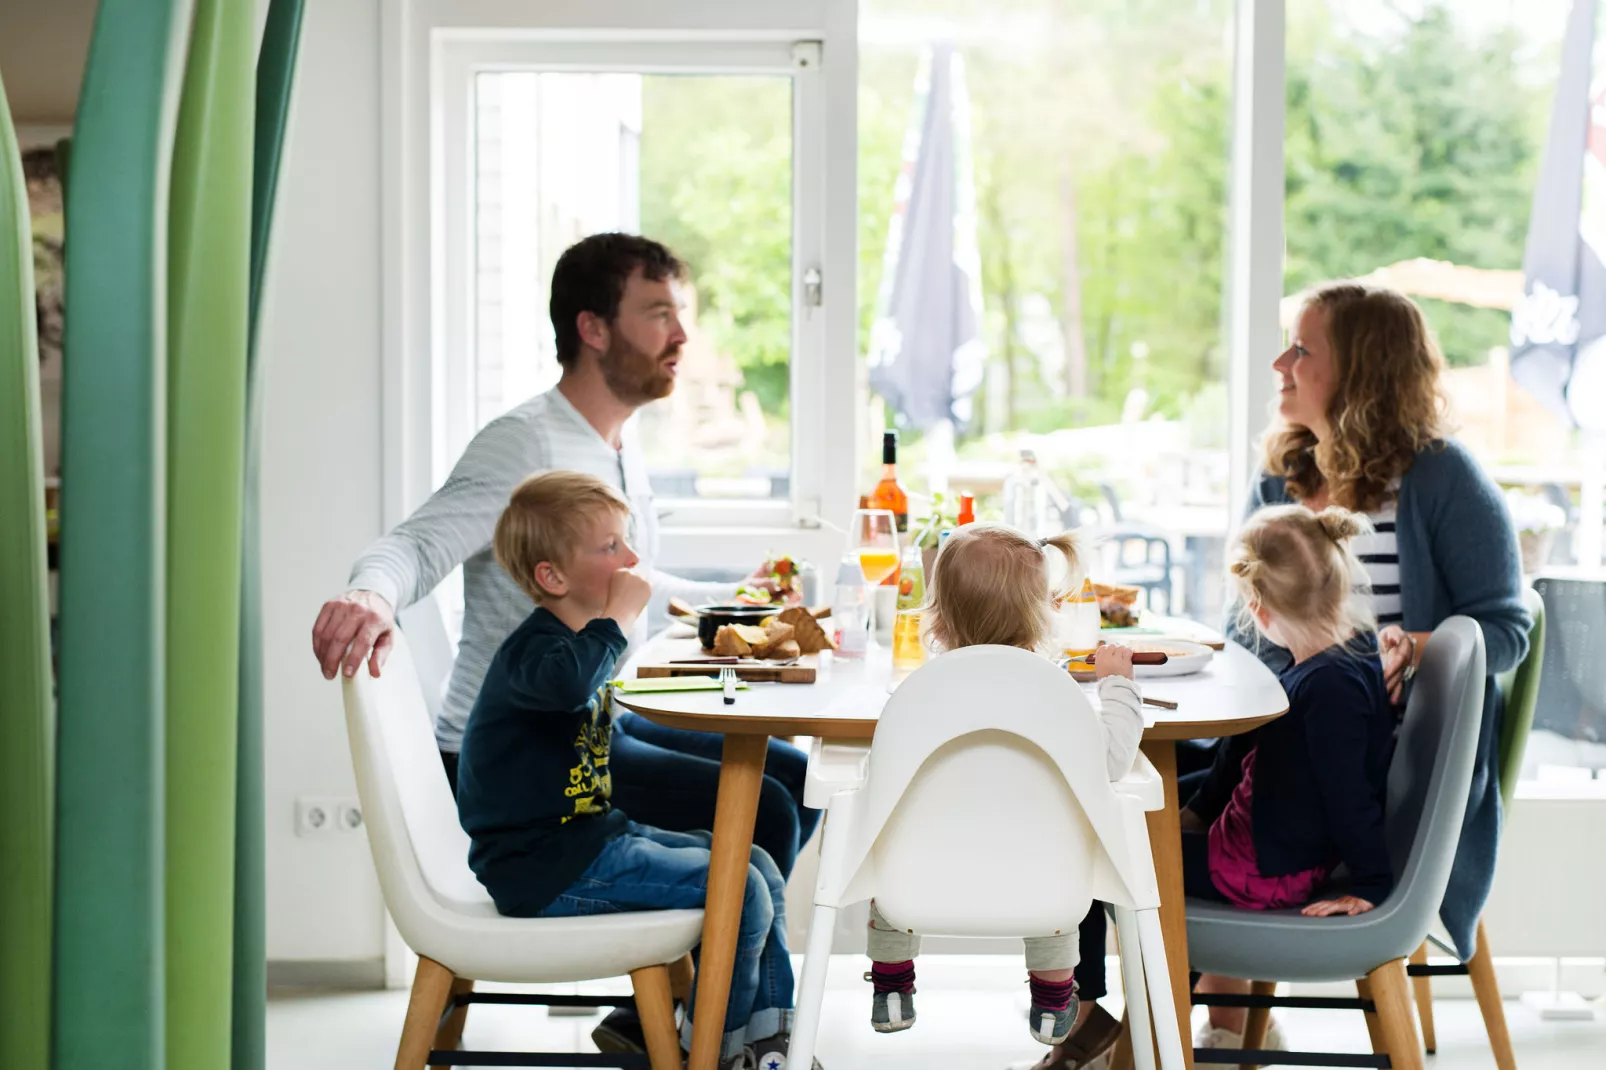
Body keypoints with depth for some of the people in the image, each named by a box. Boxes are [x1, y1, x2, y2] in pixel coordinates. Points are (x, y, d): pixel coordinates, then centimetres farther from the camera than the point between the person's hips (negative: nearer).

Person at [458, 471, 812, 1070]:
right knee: (741, 895, -18)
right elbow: (567, 683, -44)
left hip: (591, 833, 11)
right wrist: (619, 615, -29)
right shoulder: (534, 650, -17)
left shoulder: (573, 639, 14)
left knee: (761, 868, 8)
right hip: (543, 869, -11)